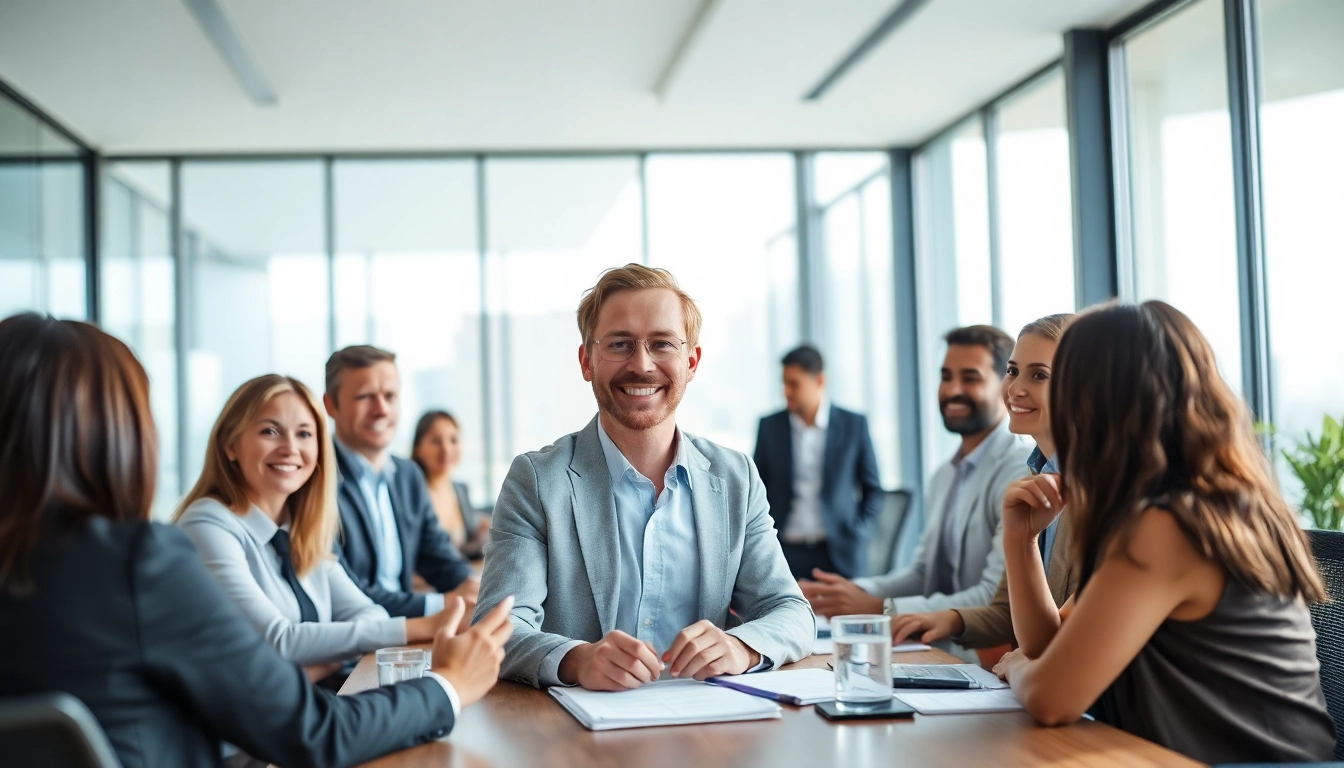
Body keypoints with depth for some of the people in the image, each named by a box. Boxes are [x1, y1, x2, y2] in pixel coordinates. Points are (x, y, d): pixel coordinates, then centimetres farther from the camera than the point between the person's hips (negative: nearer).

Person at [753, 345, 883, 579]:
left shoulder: (854, 425, 3)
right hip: (786, 551, 1)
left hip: (840, 554, 0)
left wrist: (855, 535, 0)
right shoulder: (770, 426, 6)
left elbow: (872, 490, 9)